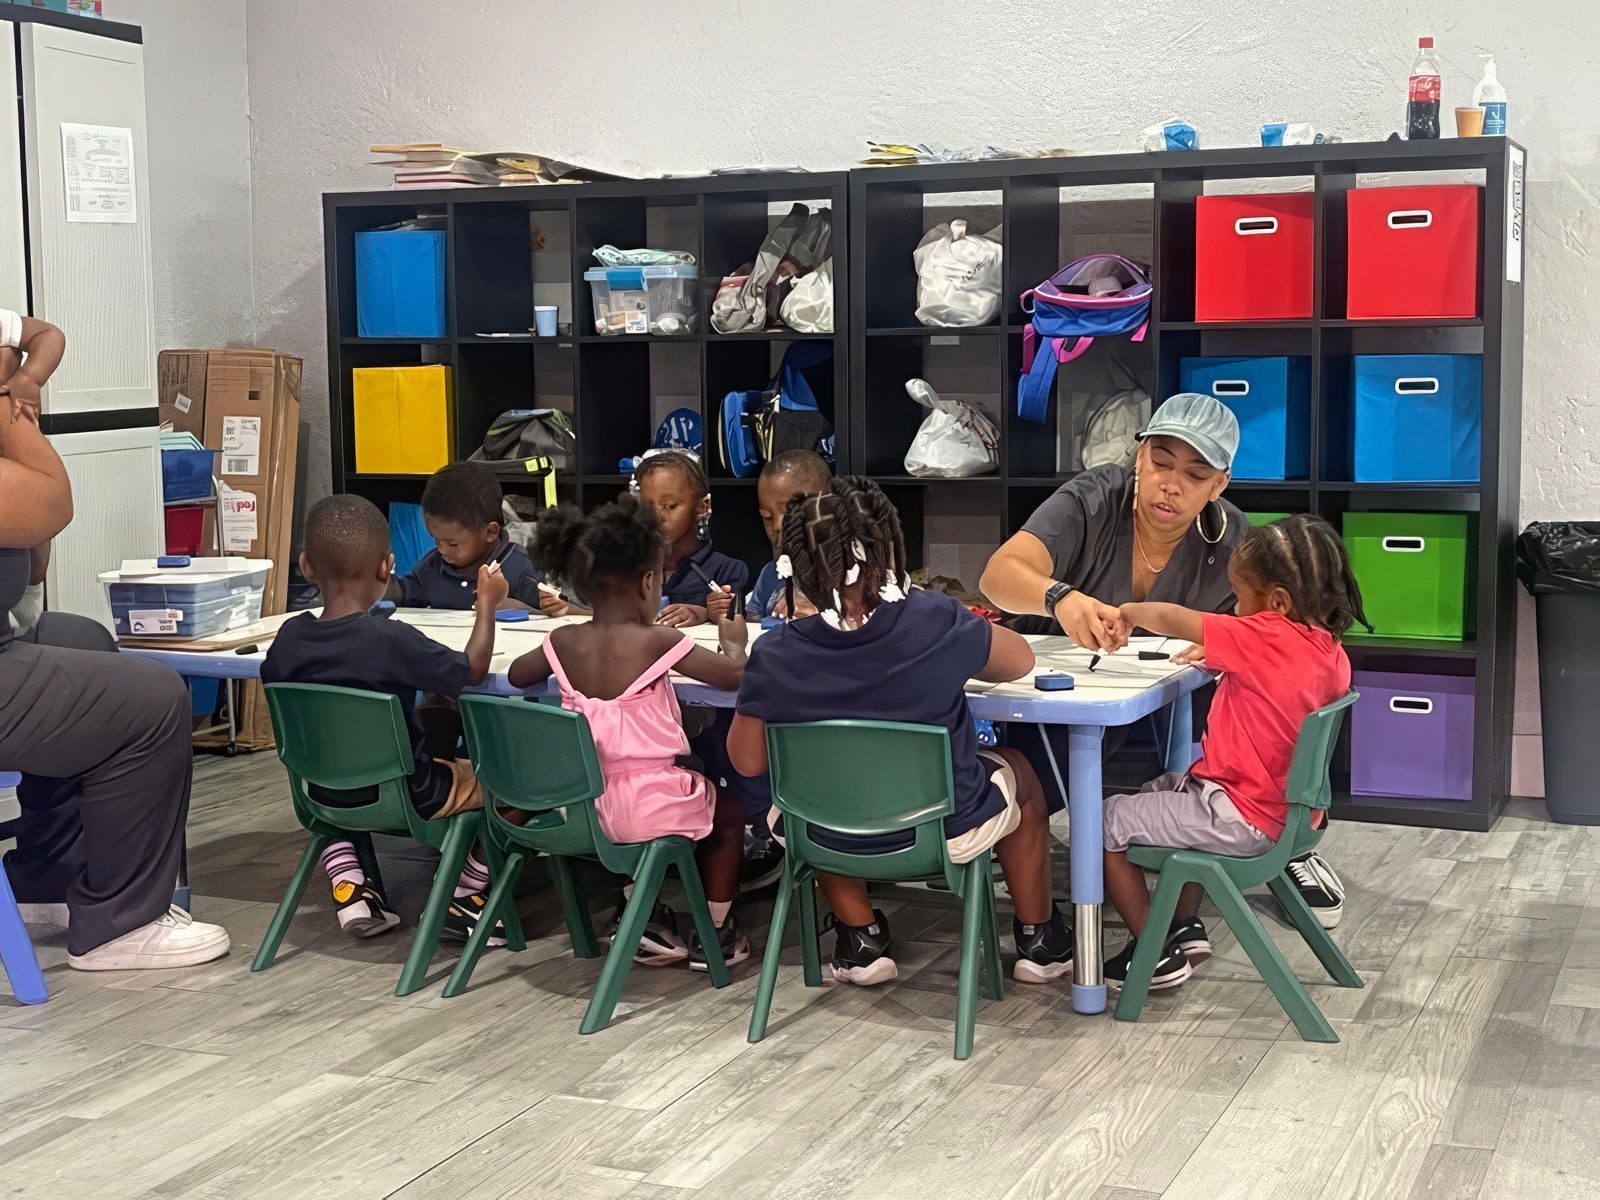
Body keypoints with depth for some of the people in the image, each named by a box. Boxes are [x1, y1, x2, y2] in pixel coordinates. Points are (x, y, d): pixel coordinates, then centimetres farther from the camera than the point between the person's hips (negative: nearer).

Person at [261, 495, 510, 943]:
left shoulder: (289, 638, -10)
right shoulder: (392, 641, -25)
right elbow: (472, 670, -14)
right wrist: (487, 603, -2)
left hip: (326, 794, 5)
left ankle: (349, 889, 24)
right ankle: (464, 899, 16)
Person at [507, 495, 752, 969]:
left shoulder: (563, 642, -1)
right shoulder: (655, 642, -15)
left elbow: (516, 675, 18)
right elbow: (734, 675, -12)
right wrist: (734, 642, 9)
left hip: (583, 804, 5)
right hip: (652, 803, -5)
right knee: (726, 808, 24)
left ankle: (645, 919, 34)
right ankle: (715, 934, 28)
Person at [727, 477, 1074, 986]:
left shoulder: (774, 656, -21)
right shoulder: (937, 622, -24)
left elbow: (747, 760, -7)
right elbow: (1020, 661, -5)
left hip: (832, 838, 1)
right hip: (951, 835, -1)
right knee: (1018, 775, 31)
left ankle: (861, 938, 34)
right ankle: (1038, 939, 40)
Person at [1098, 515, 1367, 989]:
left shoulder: (1266, 637, -25)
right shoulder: (1332, 653, 0)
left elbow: (1171, 618, -20)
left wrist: (1126, 613, -1)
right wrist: (1220, 654, 9)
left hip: (1238, 820, -10)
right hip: (1282, 809, 10)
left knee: (1109, 821, 2)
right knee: (1167, 788, 31)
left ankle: (1155, 954, 11)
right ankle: (1187, 927, 31)